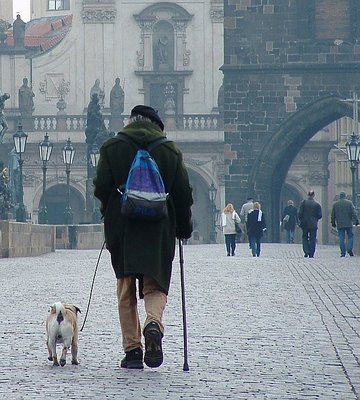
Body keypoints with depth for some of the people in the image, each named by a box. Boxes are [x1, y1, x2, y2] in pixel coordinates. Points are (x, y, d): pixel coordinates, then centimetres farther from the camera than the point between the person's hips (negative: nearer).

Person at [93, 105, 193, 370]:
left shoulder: (112, 148, 1)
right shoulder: (171, 151, 4)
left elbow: (101, 188, -2)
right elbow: (184, 194, 4)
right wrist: (184, 227, 15)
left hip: (121, 228, 0)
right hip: (159, 229, 0)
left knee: (126, 290, 9)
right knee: (155, 285, 7)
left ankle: (132, 349, 4)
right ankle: (154, 323, -24)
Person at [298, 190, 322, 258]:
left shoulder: (303, 203, -4)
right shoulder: (317, 204, -3)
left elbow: (300, 213, -7)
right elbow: (320, 215, -2)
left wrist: (300, 220, 8)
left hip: (305, 224, 0)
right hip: (313, 224, 0)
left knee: (305, 237, 13)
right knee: (312, 239, 4)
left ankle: (306, 251, -5)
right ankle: (311, 254, 0)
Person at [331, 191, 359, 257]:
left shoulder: (335, 204, 7)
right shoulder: (349, 203, 0)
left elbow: (332, 215, 10)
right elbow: (354, 213, -4)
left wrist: (333, 223, 17)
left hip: (340, 225, 1)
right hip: (348, 224, -1)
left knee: (341, 239, 1)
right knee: (350, 237, 6)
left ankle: (343, 253, -3)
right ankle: (349, 249, -15)